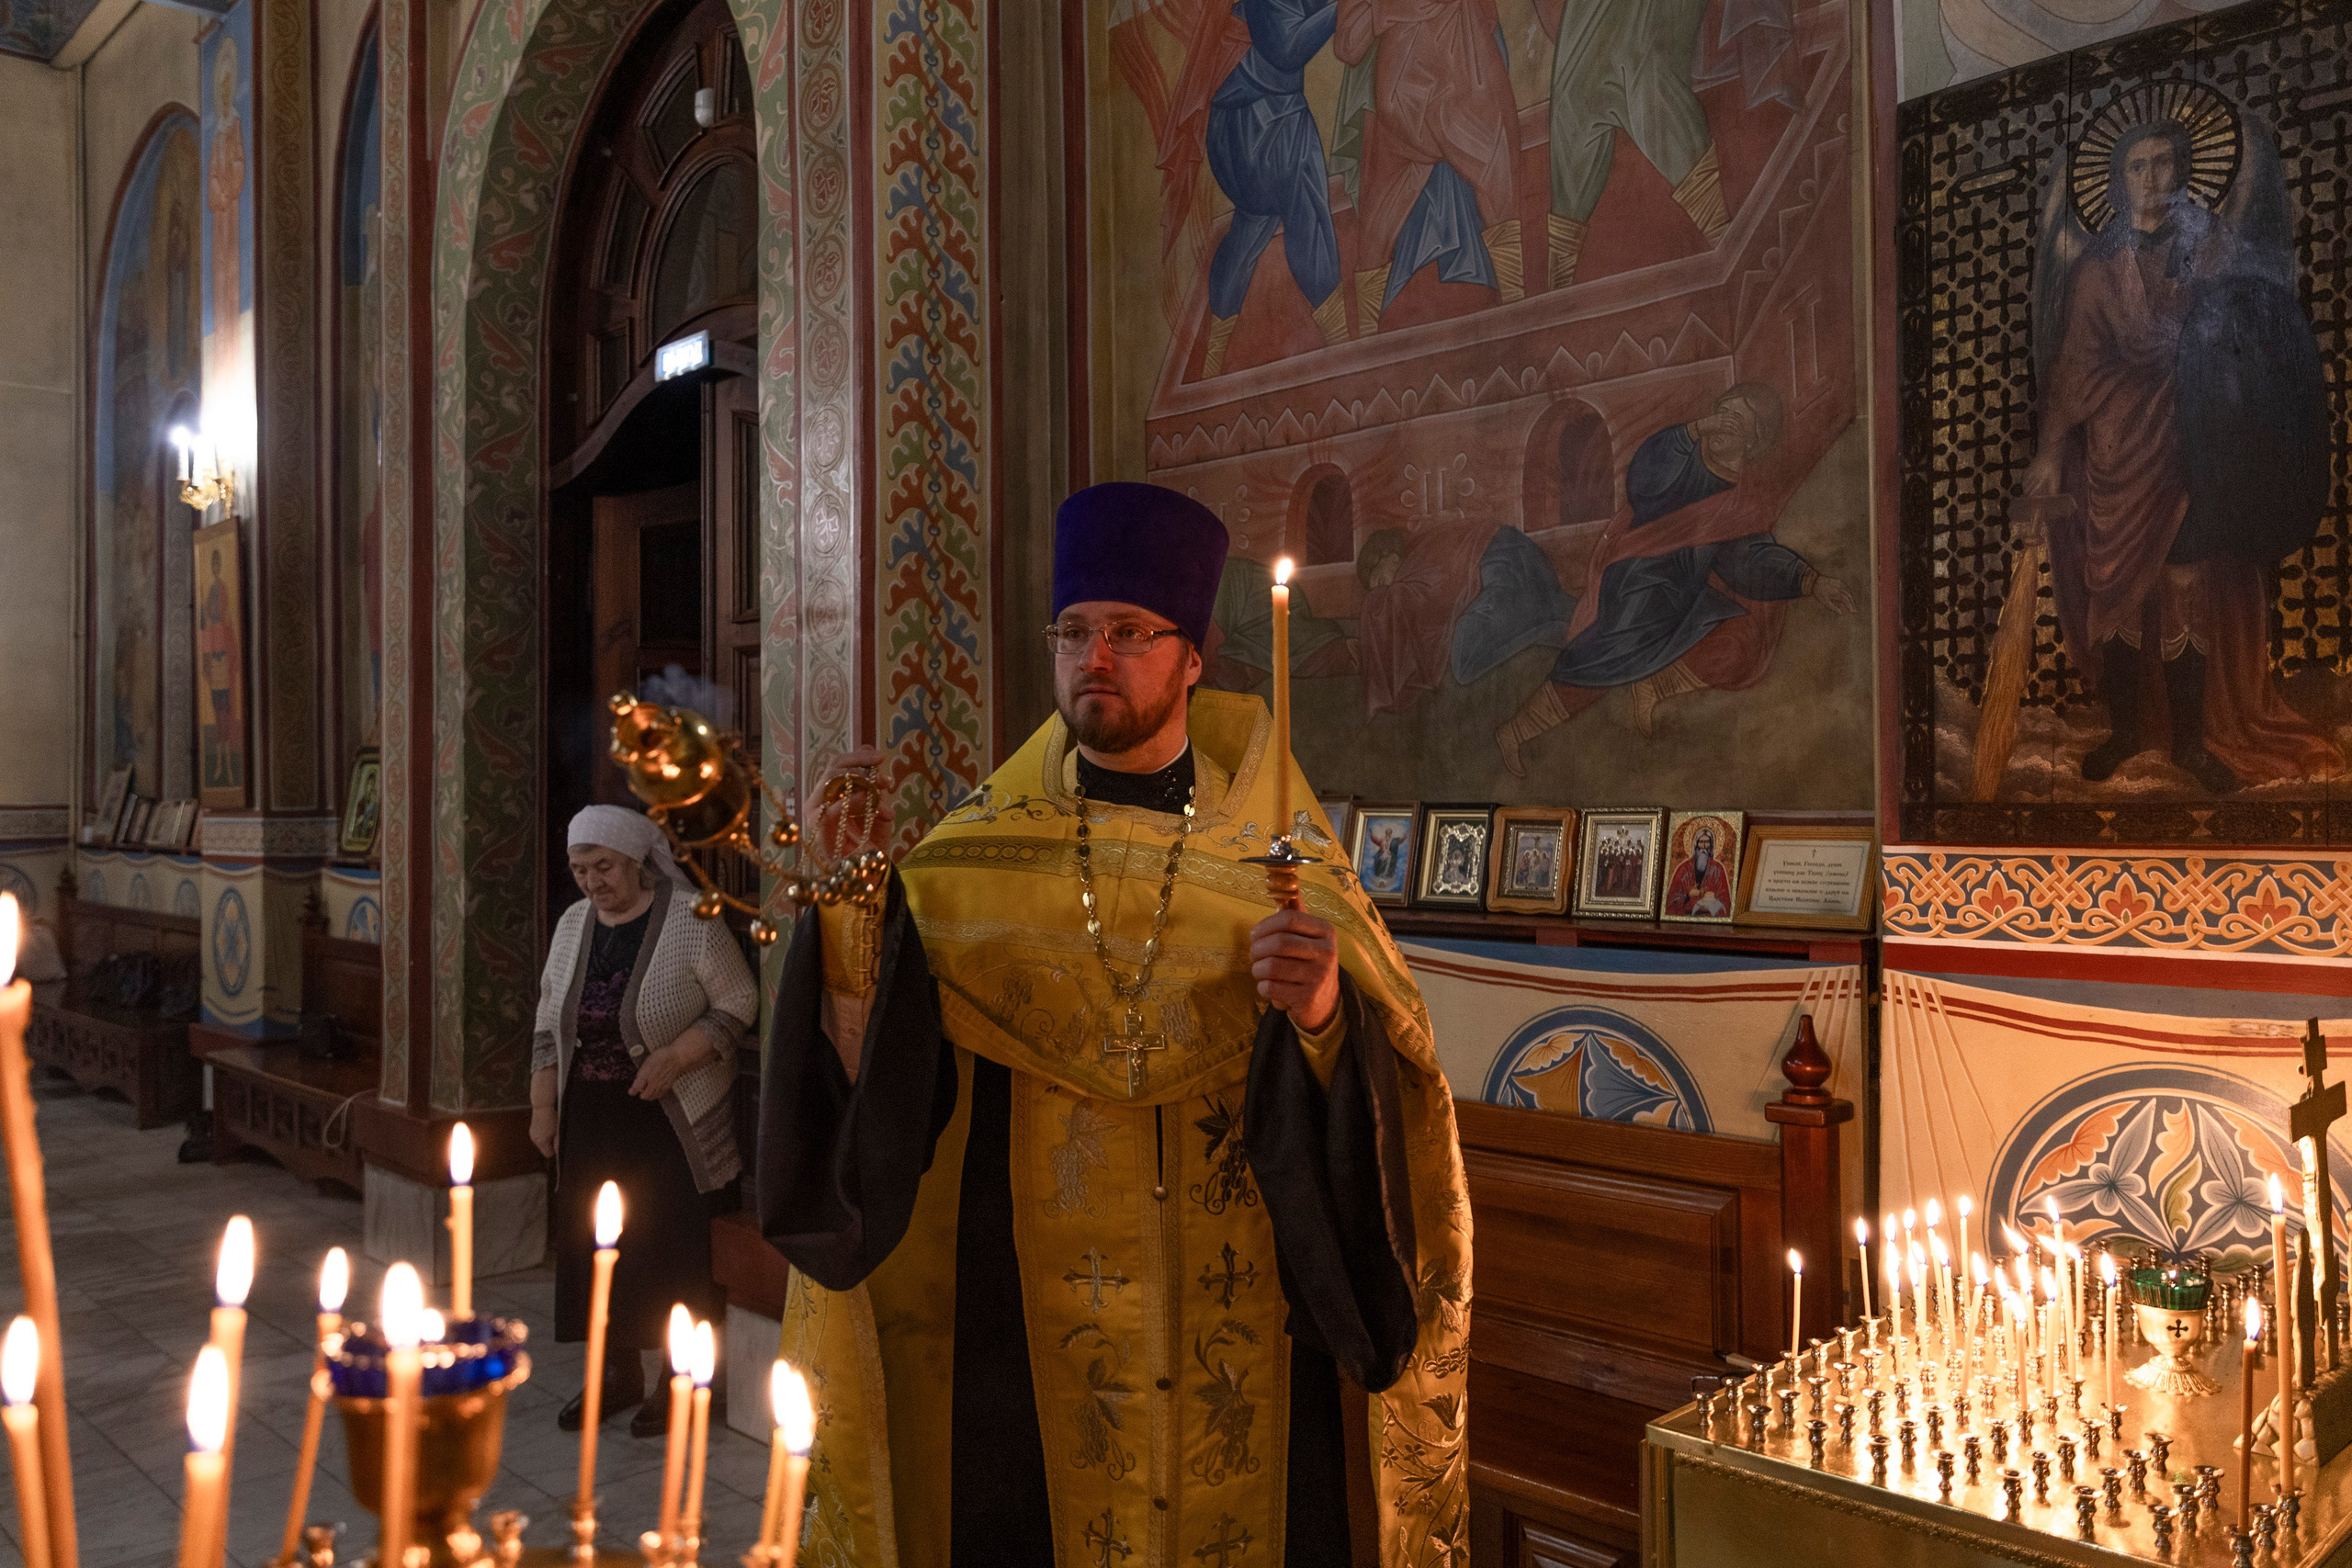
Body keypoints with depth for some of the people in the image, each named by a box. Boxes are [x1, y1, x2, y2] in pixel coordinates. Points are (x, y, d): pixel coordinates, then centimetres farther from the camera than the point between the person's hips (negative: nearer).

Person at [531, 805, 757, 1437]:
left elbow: (739, 1003, -10)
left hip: (668, 1117, -5)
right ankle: (620, 1372, 24)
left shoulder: (690, 919, -10)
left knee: (671, 1245, -3)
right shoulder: (573, 924, 9)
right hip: (590, 1118, 5)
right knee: (596, 1241, 9)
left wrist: (673, 1057, -20)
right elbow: (548, 1023, 16)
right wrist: (543, 1106, 10)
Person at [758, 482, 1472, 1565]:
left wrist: (1326, 1016, -26)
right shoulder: (976, 852, 0)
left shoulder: (1271, 852, -1)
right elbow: (874, 1073, -6)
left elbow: (1389, 1075, -6)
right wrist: (849, 906, -19)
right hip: (1028, 1304, 0)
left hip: (1236, 1310, 0)